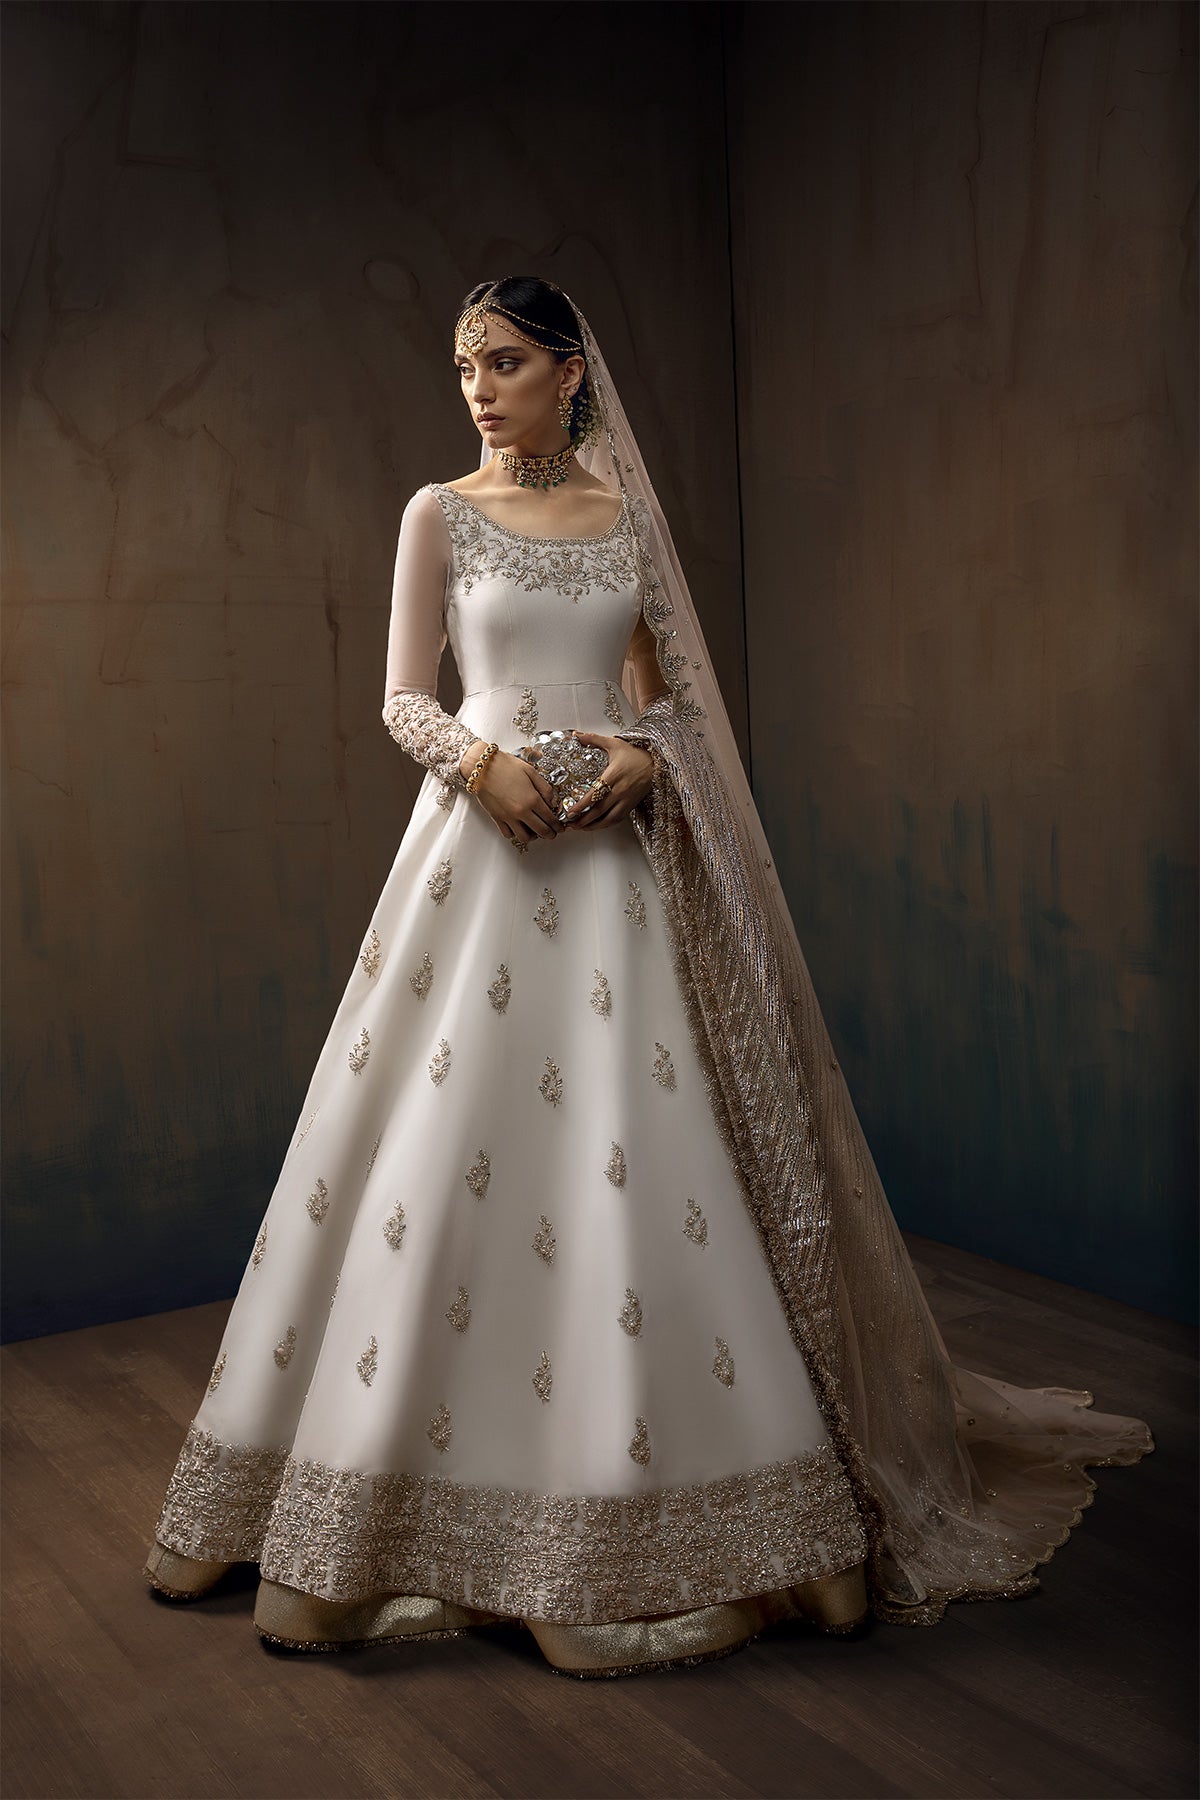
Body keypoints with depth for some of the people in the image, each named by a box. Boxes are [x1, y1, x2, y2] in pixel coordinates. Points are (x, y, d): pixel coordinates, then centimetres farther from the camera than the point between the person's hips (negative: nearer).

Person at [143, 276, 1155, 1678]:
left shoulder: (625, 513, 11)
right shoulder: (440, 513, 6)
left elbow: (667, 690, 12)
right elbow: (404, 697, 3)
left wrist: (642, 752, -9)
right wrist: (482, 761, -16)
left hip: (613, 849, 2)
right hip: (483, 835, -1)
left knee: (642, 1155, -1)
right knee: (448, 1149, -3)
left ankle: (649, 1500, 13)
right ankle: (408, 1495, 13)